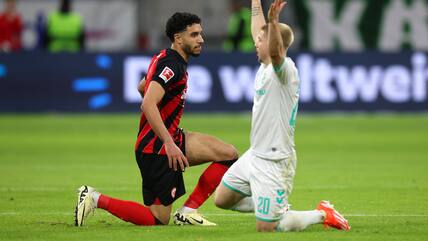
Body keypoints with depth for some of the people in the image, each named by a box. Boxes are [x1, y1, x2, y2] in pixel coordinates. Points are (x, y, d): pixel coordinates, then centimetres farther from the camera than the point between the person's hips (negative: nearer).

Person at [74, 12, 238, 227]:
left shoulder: (164, 59, 14)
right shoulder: (171, 65, -17)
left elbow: (141, 88, 33)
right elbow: (149, 104, -29)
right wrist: (169, 144, -34)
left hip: (167, 140, 10)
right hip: (156, 147, -10)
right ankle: (96, 199, -1)